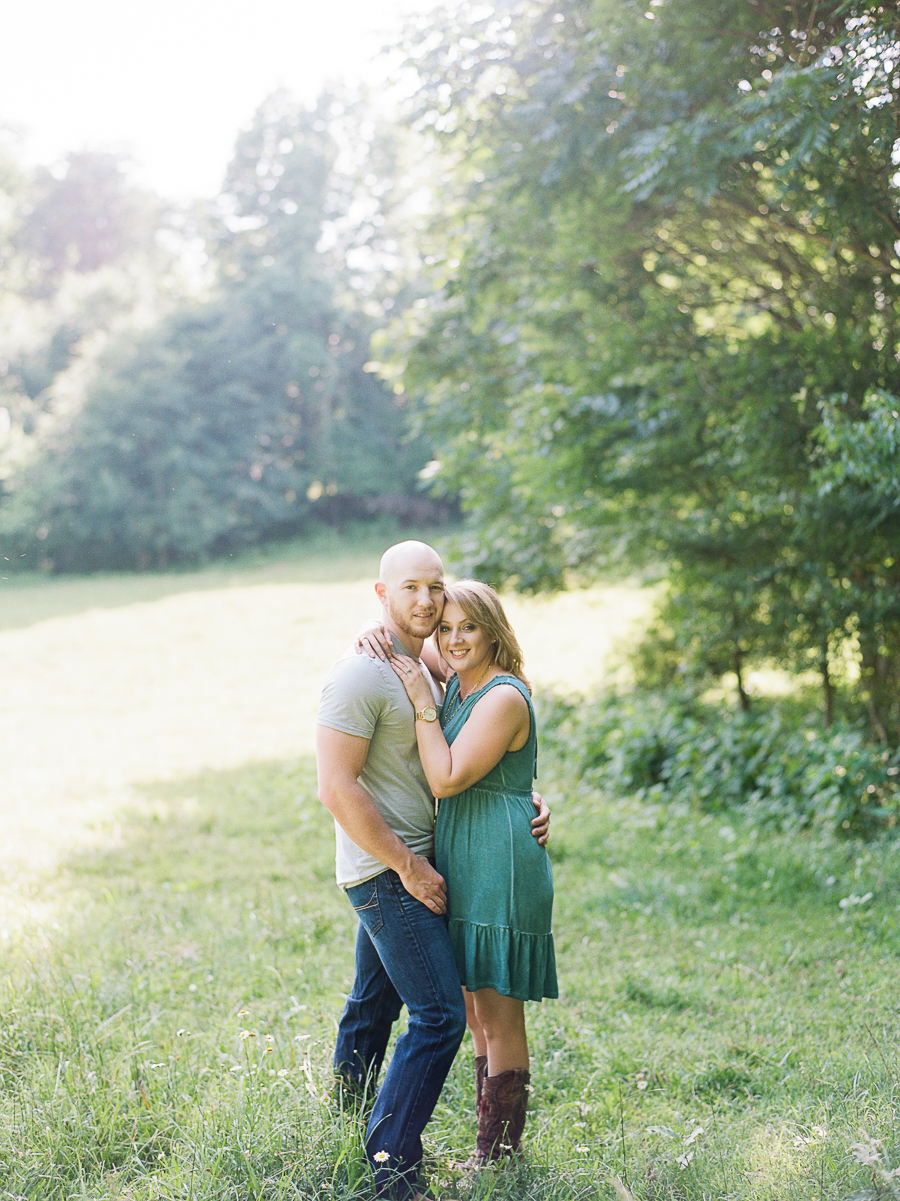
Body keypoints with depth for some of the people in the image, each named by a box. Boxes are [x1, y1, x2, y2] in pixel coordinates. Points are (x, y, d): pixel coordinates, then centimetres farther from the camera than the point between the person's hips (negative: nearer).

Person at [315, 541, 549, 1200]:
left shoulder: (424, 671, 14)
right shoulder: (361, 675, -17)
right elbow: (337, 787, -22)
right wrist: (408, 867, -19)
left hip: (412, 864, 9)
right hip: (386, 869, -9)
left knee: (373, 1004, 19)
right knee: (440, 1016, -11)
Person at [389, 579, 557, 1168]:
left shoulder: (504, 698, -16)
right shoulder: (457, 687, 10)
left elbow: (446, 779, -20)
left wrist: (422, 702, -15)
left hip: (500, 866, -10)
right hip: (462, 865, 10)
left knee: (499, 1014, -1)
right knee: (476, 1009, 16)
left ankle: (499, 1157, 10)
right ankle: (491, 1146, 28)